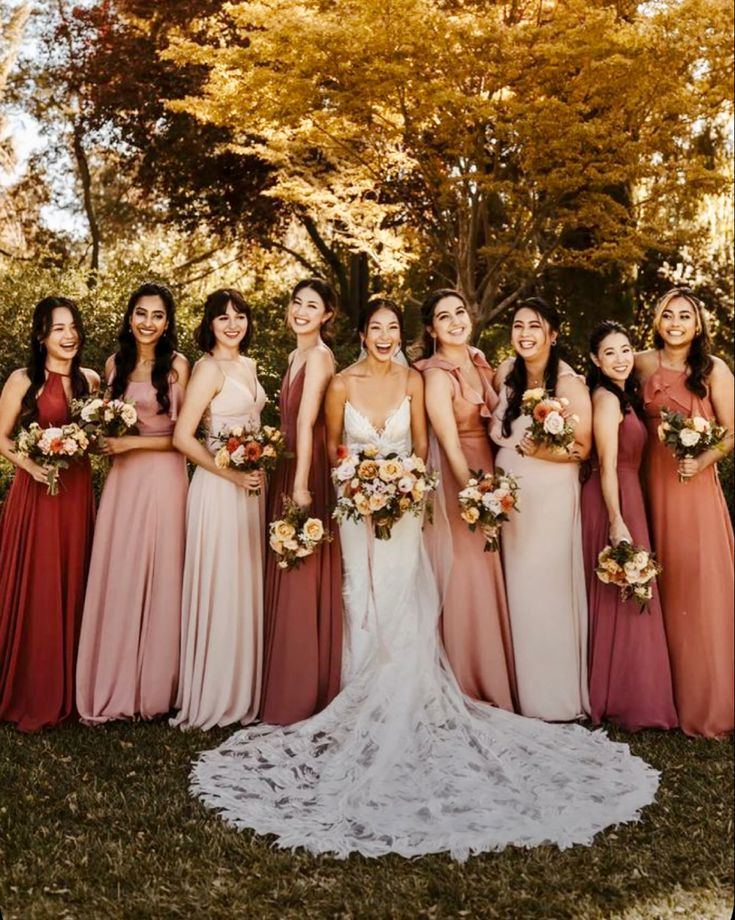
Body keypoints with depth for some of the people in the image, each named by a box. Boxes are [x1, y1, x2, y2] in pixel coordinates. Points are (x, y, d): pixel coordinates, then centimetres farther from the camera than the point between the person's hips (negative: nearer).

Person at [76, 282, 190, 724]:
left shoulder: (177, 365, -4)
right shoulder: (115, 363, 11)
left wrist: (134, 442, -14)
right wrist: (105, 439, 0)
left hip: (163, 477, -4)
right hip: (122, 477, 4)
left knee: (157, 578, 0)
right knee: (117, 579, 4)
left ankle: (153, 687, 14)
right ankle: (114, 686, 16)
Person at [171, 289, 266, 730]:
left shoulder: (249, 365, 13)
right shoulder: (209, 368, -11)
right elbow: (183, 437, -16)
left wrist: (260, 470, 9)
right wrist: (233, 475, -16)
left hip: (251, 486, 8)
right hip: (220, 488, -8)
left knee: (247, 585, 13)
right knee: (221, 588, -1)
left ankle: (242, 689, 25)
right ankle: (214, 696, 12)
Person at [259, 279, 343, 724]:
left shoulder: (318, 357, -11)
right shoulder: (298, 355, 17)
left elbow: (307, 423, -19)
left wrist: (301, 484, -24)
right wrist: (288, 480, 12)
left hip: (308, 471, -10)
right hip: (288, 469, 10)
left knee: (303, 581, -4)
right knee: (286, 577, 14)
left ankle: (302, 695, 6)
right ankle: (287, 686, 26)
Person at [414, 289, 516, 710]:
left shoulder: (480, 361, 7)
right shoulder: (438, 375, -15)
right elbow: (451, 446, -19)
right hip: (457, 483, -7)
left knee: (490, 577, 13)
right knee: (465, 577, -1)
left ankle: (494, 681, 27)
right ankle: (470, 687, 13)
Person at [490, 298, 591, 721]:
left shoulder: (570, 384, -11)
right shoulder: (507, 372, 5)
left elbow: (583, 448, -9)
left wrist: (546, 452, -25)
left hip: (551, 493, -5)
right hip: (507, 491, 6)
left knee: (548, 588, -2)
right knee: (517, 587, 10)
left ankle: (558, 696, 12)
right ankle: (523, 686, 23)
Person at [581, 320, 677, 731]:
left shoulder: (627, 395, 14)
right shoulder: (606, 398, -14)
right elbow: (607, 465, -19)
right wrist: (617, 522, -22)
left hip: (628, 497, 10)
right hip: (613, 502, -10)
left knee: (624, 598, 14)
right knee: (622, 600, -3)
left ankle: (620, 695, 24)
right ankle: (624, 699, 7)